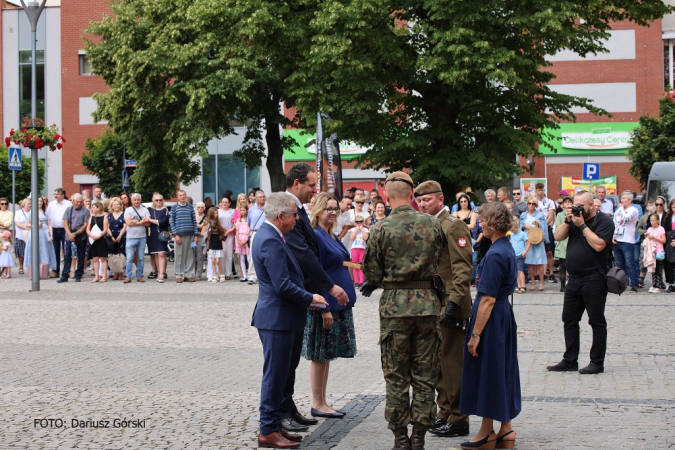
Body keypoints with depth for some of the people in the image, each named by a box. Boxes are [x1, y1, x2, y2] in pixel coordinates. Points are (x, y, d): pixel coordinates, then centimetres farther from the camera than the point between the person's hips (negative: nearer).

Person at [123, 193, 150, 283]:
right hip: (131, 237, -2)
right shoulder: (128, 210, 3)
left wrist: (135, 222, -12)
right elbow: (128, 222, -12)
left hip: (142, 237, 2)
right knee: (129, 258, -4)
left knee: (140, 258, 6)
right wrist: (141, 222, -8)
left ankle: (140, 276, 12)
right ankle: (128, 277, -1)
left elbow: (148, 223, -3)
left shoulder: (145, 210, 8)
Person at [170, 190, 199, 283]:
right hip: (179, 235, -2)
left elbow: (194, 221, 12)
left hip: (190, 235, 2)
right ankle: (179, 275, 4)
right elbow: (171, 222, 2)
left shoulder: (190, 207, 11)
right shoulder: (174, 208, 5)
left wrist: (196, 235, 5)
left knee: (190, 256, 2)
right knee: (179, 256, -1)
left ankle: (189, 275, 8)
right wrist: (175, 234, -7)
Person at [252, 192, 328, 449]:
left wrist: (306, 300, 13)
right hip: (277, 319, -11)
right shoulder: (270, 240, -20)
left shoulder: (270, 236, 14)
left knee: (283, 376, 16)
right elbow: (282, 285, -24)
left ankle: (276, 425, 24)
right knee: (275, 376, -3)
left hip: (284, 319, 11)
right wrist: (310, 298, -11)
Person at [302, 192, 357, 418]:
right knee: (320, 355, -1)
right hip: (325, 305, -9)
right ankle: (317, 404, 6)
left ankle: (322, 402, 18)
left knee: (326, 355, 12)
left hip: (339, 304, 9)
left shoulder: (331, 236, 14)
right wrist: (324, 309, -20)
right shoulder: (315, 236, -14)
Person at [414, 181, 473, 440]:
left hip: (450, 308, -9)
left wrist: (454, 303, -23)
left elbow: (463, 270, -17)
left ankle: (457, 421, 2)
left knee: (452, 364, -4)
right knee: (438, 363, 14)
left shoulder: (453, 227, -11)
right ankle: (445, 413, 23)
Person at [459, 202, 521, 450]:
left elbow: (488, 299, -22)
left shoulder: (495, 255, -21)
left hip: (492, 318, -9)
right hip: (505, 315, 9)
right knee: (503, 372, 14)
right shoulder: (507, 249, 8)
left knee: (486, 372, 2)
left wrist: (475, 334, -19)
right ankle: (506, 430, 21)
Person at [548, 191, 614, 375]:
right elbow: (558, 237, 7)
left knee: (597, 321, 1)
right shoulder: (575, 219, 12)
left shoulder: (604, 221, -8)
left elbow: (598, 245, -21)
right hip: (574, 278, 8)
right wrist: (568, 221, -6)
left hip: (594, 279, -8)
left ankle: (597, 362, 7)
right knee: (569, 320, 10)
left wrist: (582, 225, -17)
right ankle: (570, 361, 17)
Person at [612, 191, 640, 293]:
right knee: (619, 265, 12)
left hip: (627, 242, -7)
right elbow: (613, 224, 18)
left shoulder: (633, 210, -4)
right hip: (616, 241, 7)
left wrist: (621, 208, -4)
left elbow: (626, 218, -21)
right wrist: (613, 236, 3)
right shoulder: (618, 210, 16)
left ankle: (634, 285, -6)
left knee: (630, 265, -8)